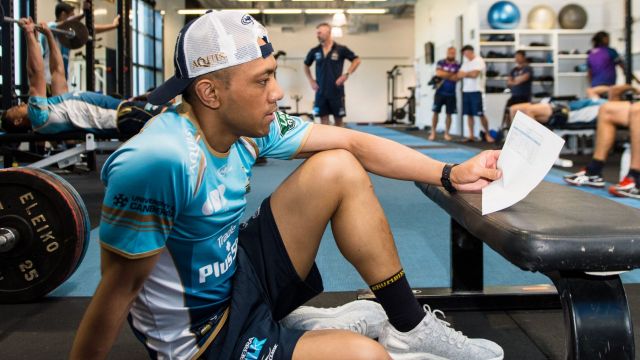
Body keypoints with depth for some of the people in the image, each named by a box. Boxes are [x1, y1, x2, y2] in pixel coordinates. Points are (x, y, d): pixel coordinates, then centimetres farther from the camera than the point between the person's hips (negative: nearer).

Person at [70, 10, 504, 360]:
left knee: (338, 169, -4)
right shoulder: (158, 162, -31)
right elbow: (121, 284, -26)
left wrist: (450, 174, -6)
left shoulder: (249, 125, -8)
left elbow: (353, 143, -3)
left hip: (239, 274, 8)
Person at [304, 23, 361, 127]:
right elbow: (306, 65, 20)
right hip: (321, 92, 2)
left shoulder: (341, 49, -5)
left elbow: (357, 60, 0)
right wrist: (311, 80, 9)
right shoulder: (315, 51, 4)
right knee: (323, 120, 3)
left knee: (338, 119, 5)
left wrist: (347, 74, -9)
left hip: (336, 91, -2)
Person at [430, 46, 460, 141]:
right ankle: (433, 133, 7)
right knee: (436, 112, 0)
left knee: (449, 114, 3)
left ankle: (446, 133, 12)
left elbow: (456, 78, -12)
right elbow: (438, 73, -14)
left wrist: (444, 74, -13)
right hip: (440, 92, 0)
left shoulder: (458, 65, 1)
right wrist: (451, 74, -10)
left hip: (451, 93, 0)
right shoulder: (441, 63, 3)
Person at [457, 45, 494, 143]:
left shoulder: (479, 61, -6)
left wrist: (465, 73, 1)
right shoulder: (465, 62, 18)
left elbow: (474, 74, -16)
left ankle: (487, 134, 4)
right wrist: (469, 74, -8)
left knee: (481, 114, -6)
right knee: (469, 114, 6)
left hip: (476, 91, -7)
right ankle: (471, 135, 10)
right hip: (466, 91, 7)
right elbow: (459, 75, 9)